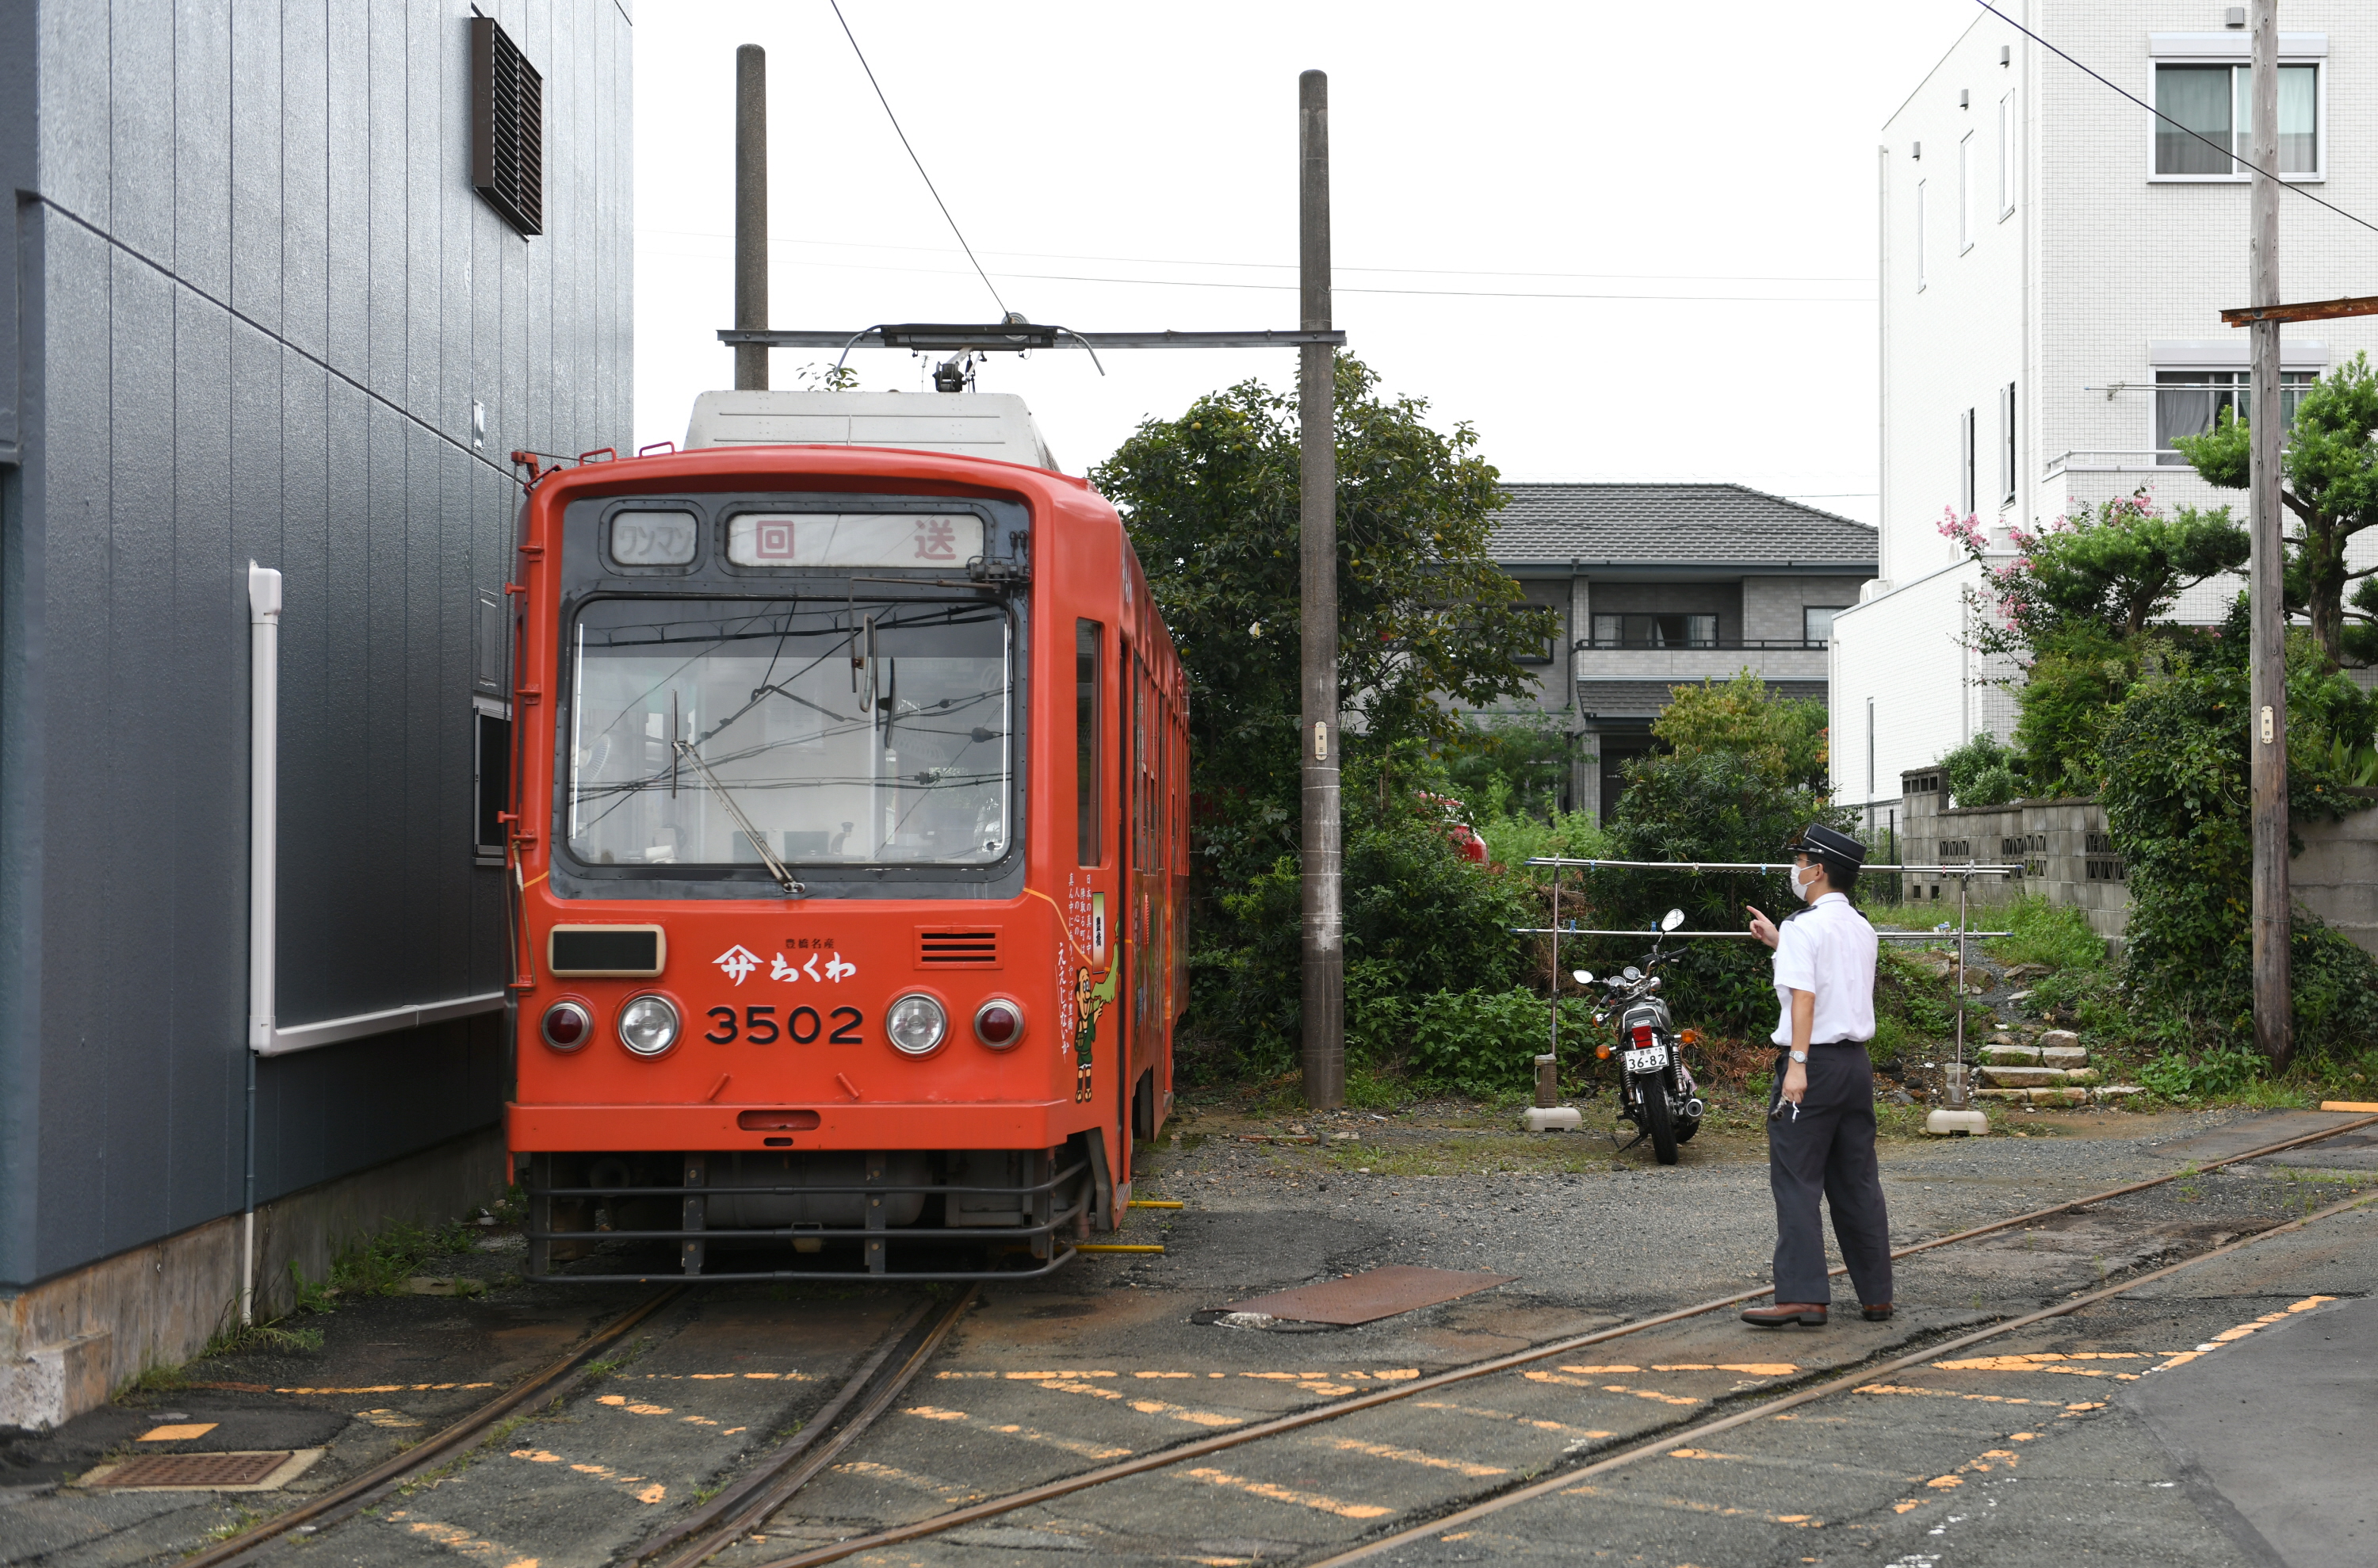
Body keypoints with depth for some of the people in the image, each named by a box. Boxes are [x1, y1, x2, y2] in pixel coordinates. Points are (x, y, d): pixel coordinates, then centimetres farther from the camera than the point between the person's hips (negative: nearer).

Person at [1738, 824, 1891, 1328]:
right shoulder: (1861, 929, 15)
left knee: (1797, 1181, -6)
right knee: (1857, 1182, 12)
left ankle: (1802, 1296, -12)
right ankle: (1876, 1295, 14)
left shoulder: (1804, 927, -10)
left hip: (1814, 1062, -8)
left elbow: (1804, 996, -20)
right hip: (1857, 1060, 8)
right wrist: (1778, 941, 34)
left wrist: (1797, 1064, -26)